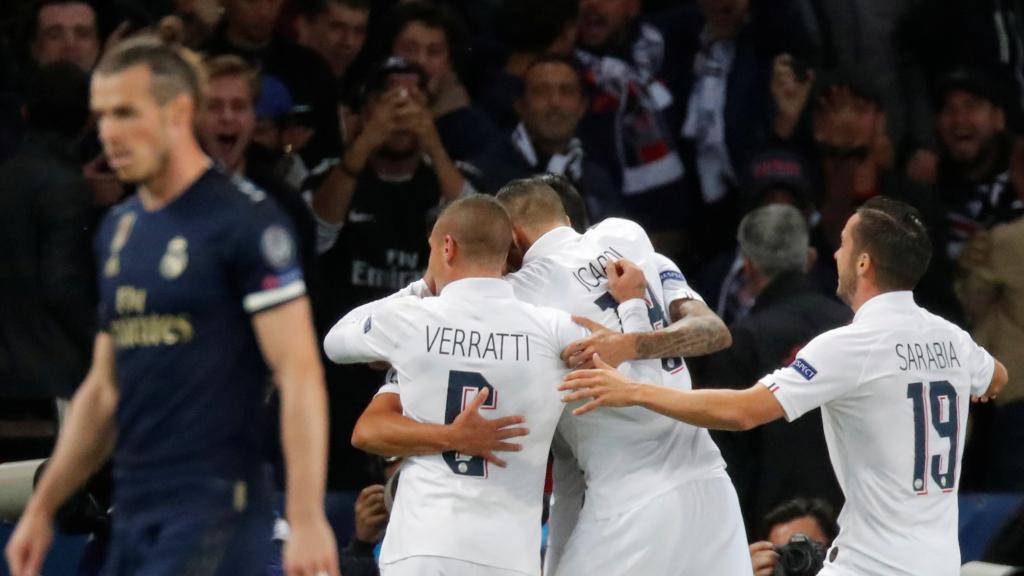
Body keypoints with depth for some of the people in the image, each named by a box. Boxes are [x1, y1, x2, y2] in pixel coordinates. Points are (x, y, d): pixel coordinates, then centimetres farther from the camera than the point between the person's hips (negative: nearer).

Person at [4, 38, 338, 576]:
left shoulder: (244, 219, -8)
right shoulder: (118, 230, 16)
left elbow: (299, 372, -13)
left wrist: (306, 520, -21)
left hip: (215, 509, -8)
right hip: (135, 514, 8)